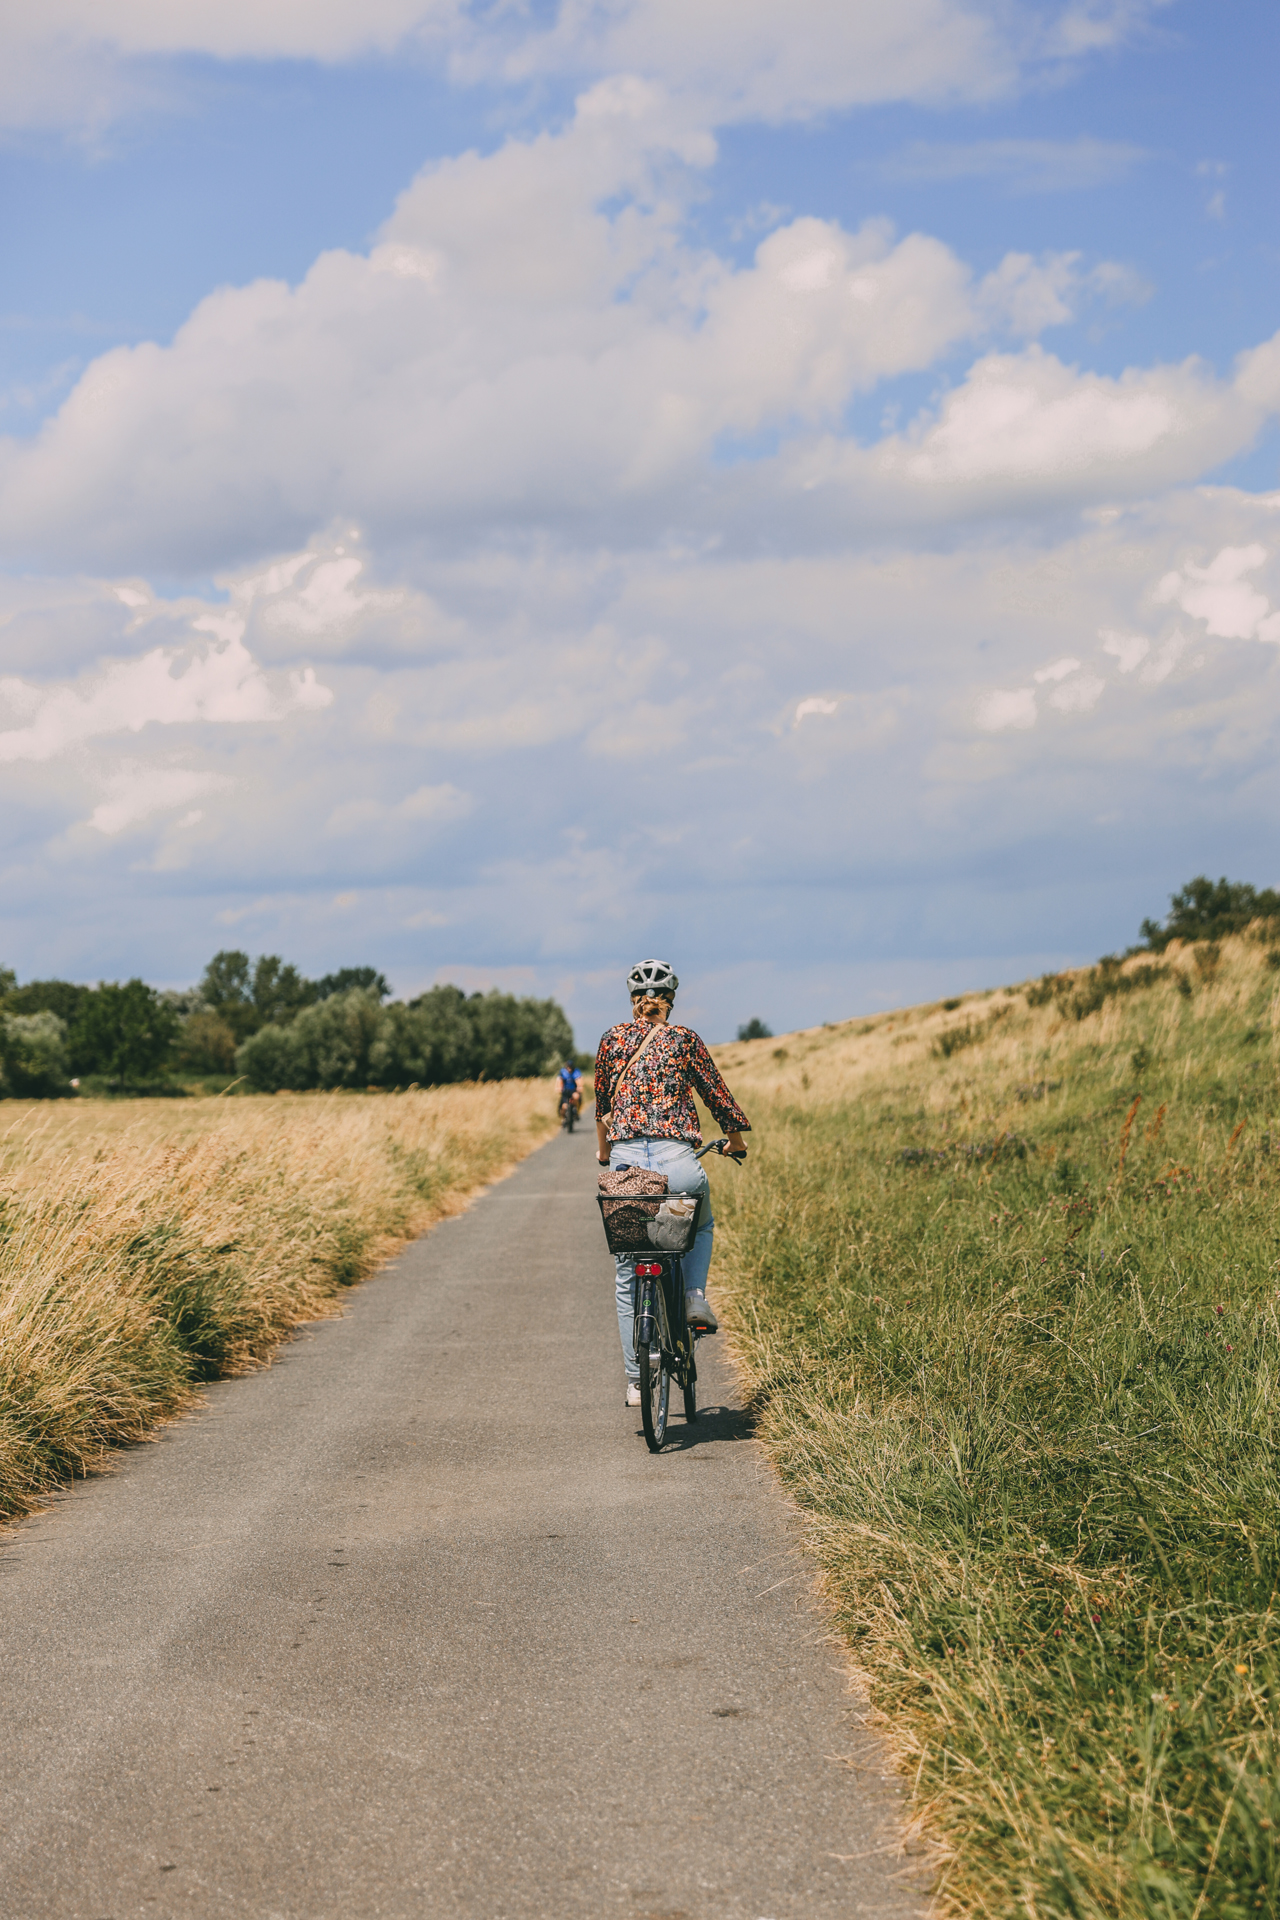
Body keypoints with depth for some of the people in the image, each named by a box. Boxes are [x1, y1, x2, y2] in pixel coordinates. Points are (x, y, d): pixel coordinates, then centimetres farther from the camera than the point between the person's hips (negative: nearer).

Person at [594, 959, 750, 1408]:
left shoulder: (613, 1039, 10)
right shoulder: (685, 1039, 5)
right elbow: (716, 1094, 13)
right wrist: (736, 1139, 32)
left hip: (625, 1160, 1)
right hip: (677, 1161, -1)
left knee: (628, 1277, 13)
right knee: (701, 1226, 34)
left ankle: (635, 1381, 13)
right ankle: (695, 1296, 9)